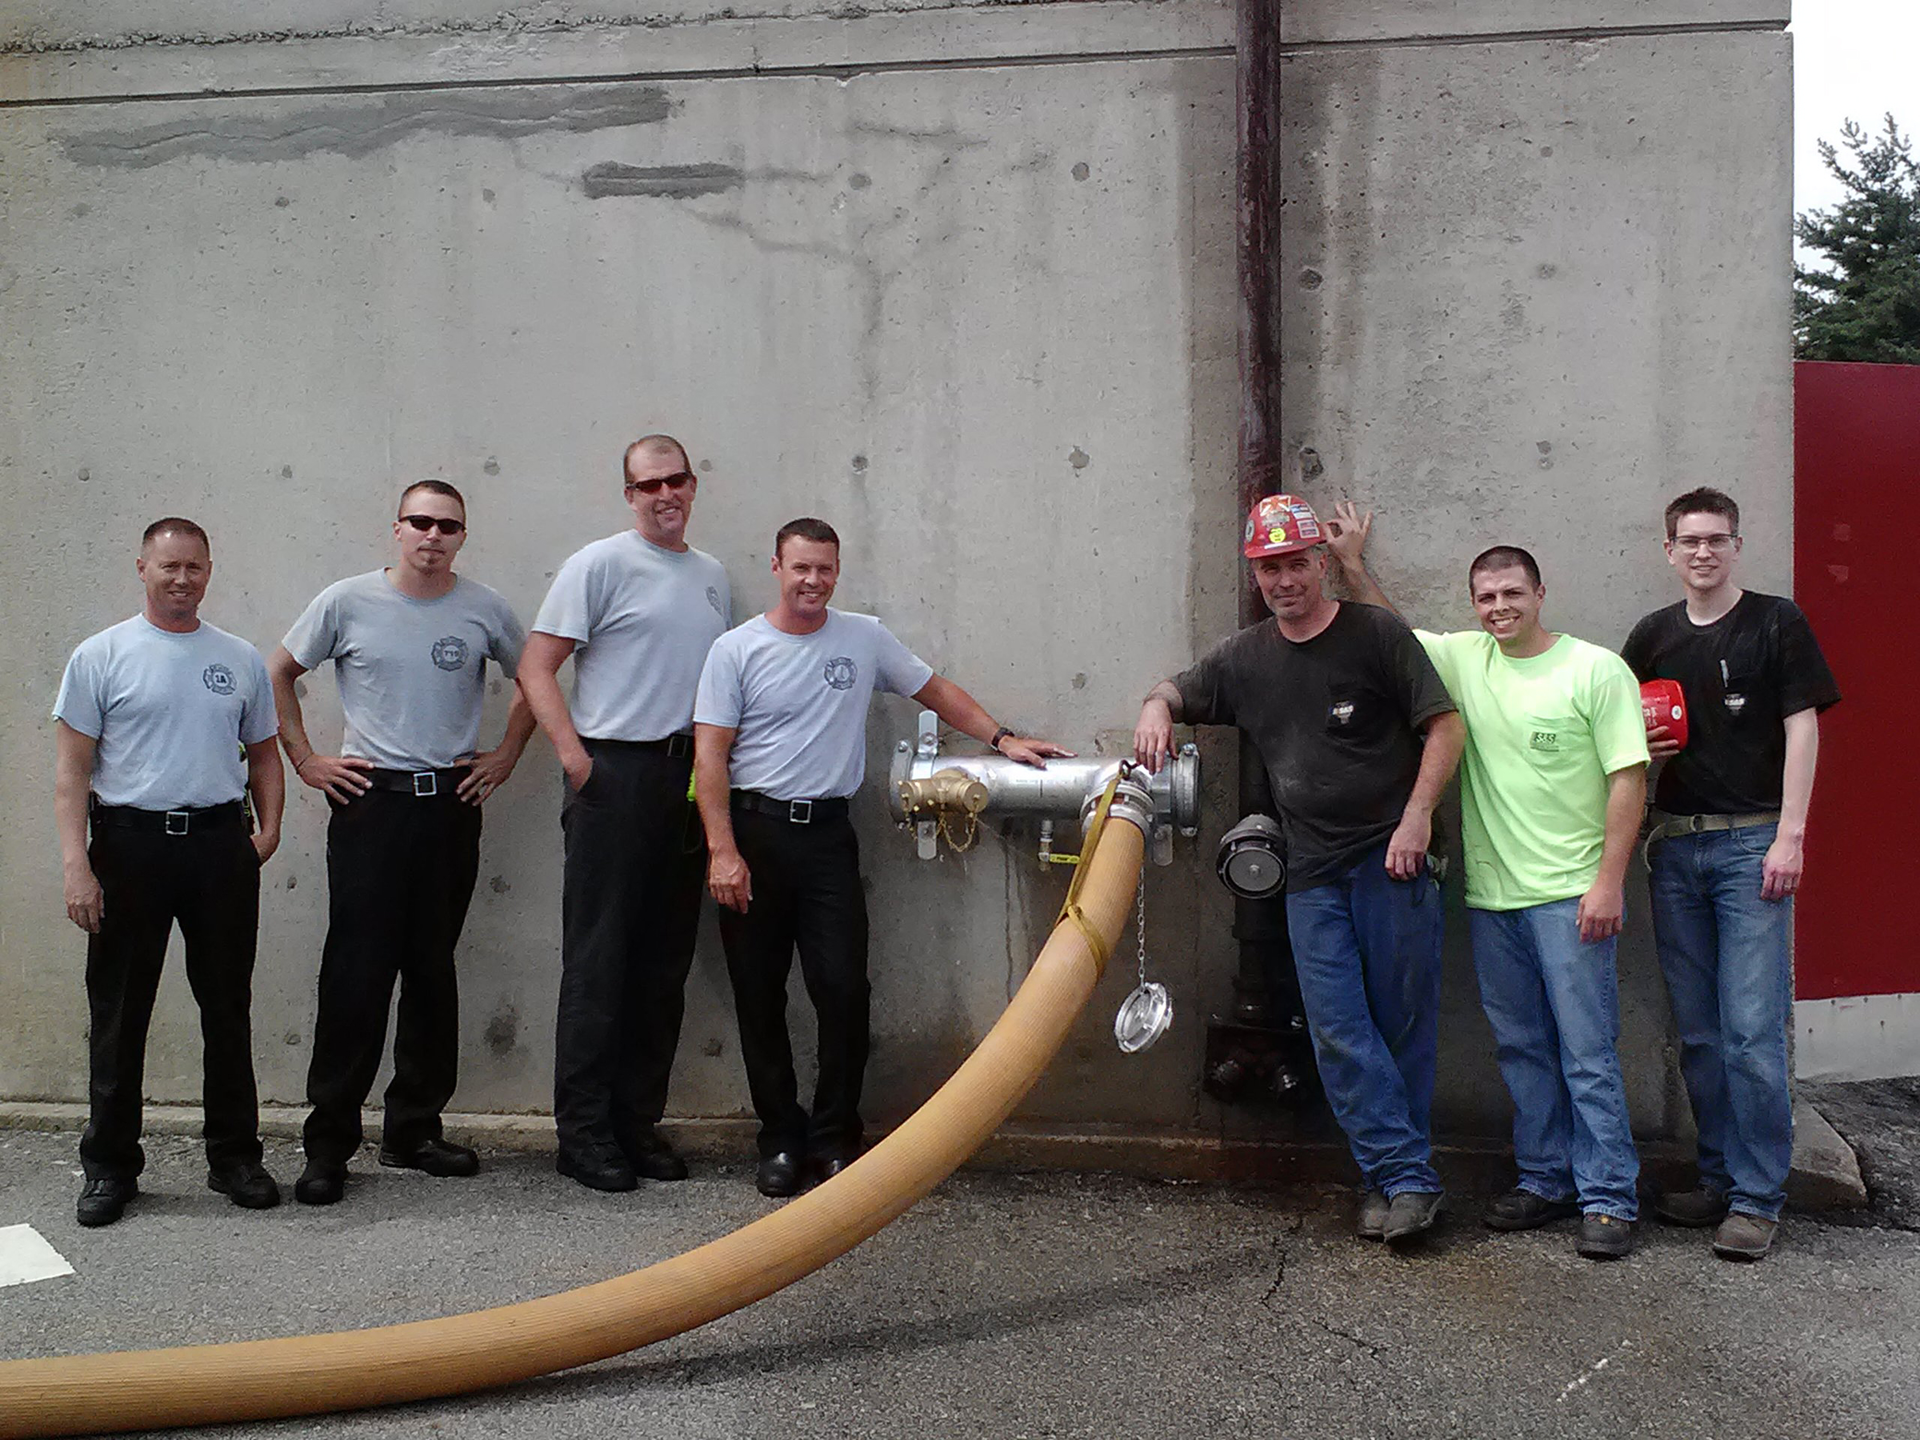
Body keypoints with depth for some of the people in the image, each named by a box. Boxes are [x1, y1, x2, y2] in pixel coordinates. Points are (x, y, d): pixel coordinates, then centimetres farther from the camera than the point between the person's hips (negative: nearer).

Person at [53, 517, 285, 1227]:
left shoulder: (241, 660, 10)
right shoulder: (101, 655, 0)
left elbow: (263, 752, 17)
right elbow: (72, 768, -3)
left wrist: (269, 827, 2)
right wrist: (76, 864, -12)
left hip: (221, 844, 3)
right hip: (130, 843, -2)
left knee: (228, 1010, 9)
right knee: (119, 1015, 5)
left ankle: (234, 1156, 21)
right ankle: (110, 1166, 18)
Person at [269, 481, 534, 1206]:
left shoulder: (485, 609, 4)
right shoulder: (346, 602, 0)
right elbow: (279, 672, 10)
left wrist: (506, 755, 9)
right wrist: (305, 759, 4)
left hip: (453, 802, 2)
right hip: (369, 800, -2)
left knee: (433, 971, 9)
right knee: (356, 973, -4)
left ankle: (415, 1130, 21)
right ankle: (329, 1142, 6)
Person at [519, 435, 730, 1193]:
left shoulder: (713, 576, 17)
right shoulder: (600, 564, -3)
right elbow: (536, 666, -7)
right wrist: (573, 753, -16)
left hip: (688, 779, 7)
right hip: (615, 774, -6)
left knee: (665, 961, 10)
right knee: (599, 959, -3)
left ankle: (639, 1121, 21)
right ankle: (583, 1131, 7)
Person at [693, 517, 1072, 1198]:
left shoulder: (865, 638, 8)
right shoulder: (736, 649, 1)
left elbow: (936, 690, 17)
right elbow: (710, 754, -4)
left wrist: (1003, 739, 7)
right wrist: (722, 850, -12)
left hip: (828, 834, 1)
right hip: (752, 831, -1)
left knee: (845, 988, -6)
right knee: (759, 996, 4)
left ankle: (835, 1136, 11)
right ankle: (780, 1137, 17)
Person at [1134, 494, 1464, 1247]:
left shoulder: (1375, 633, -1)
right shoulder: (1243, 656, 12)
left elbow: (1445, 726, -2)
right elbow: (1180, 690, 25)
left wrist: (1417, 816, -13)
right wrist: (1156, 706, 0)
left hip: (1390, 858, -4)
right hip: (1312, 873, 4)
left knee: (1403, 1022, 1)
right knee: (1339, 1032, -2)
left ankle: (1398, 1175, 13)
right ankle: (1406, 1177, 5)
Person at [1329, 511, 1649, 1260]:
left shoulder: (1596, 669, -5)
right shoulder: (1465, 659, 9)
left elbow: (1628, 778, -8)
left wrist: (1609, 881, -13)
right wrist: (1353, 568, 8)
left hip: (1570, 894, -5)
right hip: (1491, 895, 5)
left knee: (1587, 1051, -2)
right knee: (1521, 1048, 13)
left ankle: (1608, 1197, 8)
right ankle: (1546, 1179, 25)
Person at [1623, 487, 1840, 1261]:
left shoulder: (1777, 623, 1)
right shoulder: (1653, 635, 12)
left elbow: (1801, 729, -4)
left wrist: (1790, 834, -11)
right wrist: (1638, 740, -2)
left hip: (1751, 842, -4)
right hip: (1674, 847, 4)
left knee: (1753, 1029, -7)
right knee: (1698, 1033, 9)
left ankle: (1757, 1198, 2)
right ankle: (1720, 1177, 21)